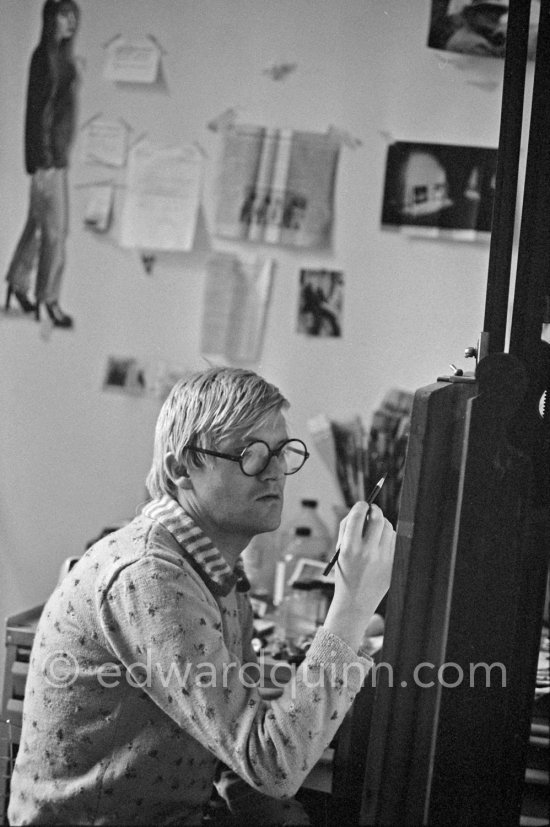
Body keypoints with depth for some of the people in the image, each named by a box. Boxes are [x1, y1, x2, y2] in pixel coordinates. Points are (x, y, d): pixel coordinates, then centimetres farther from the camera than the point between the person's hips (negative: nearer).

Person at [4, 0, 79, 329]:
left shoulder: (61, 55, 13)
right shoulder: (45, 55, -15)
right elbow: (39, 107, -18)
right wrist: (44, 158, -21)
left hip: (57, 153, 9)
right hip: (48, 153, -9)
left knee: (40, 222, 16)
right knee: (55, 227, -5)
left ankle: (18, 283, 27)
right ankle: (49, 298, 2)